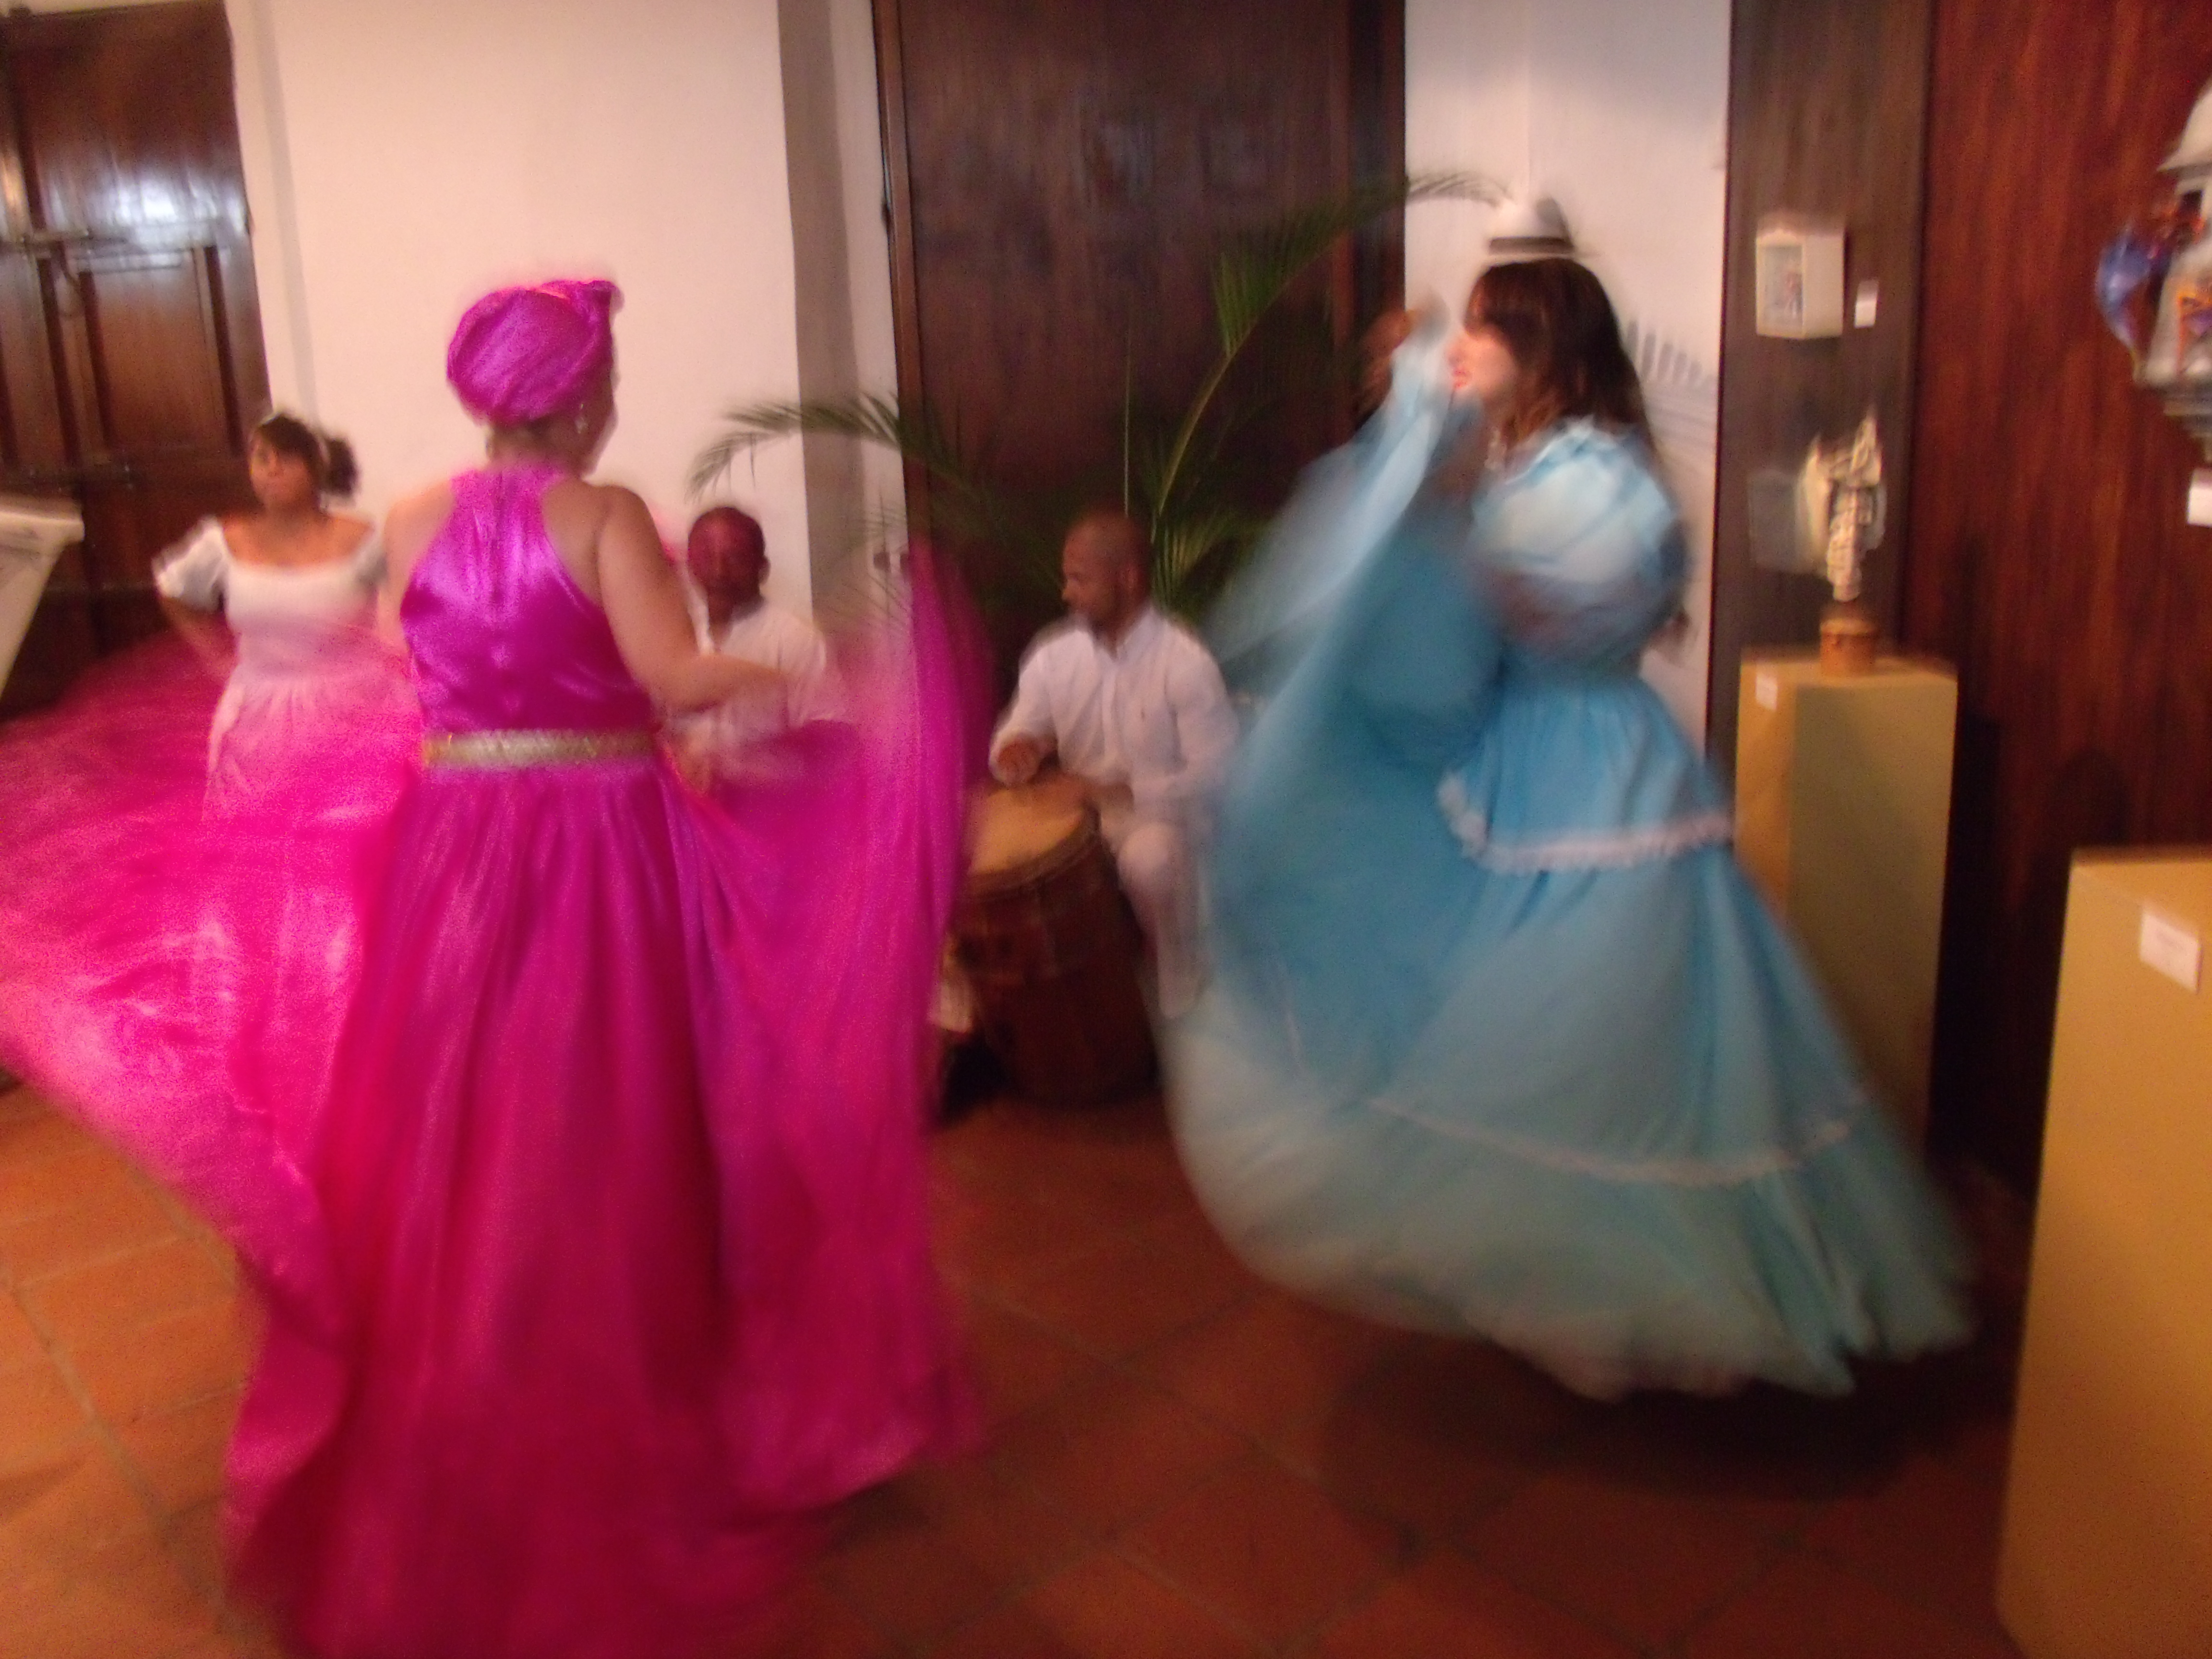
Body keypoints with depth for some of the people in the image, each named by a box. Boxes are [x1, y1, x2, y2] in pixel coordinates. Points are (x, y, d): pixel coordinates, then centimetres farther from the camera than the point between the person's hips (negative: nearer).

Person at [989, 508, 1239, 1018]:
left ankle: (1174, 999, -11)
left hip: (1161, 814, -4)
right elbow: (1016, 732, 5)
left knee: (1149, 859, -38)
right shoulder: (1054, 653, -1)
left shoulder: (1186, 663, -17)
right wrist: (1016, 751, -21)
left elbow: (1214, 775, -17)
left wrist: (1122, 794, -26)